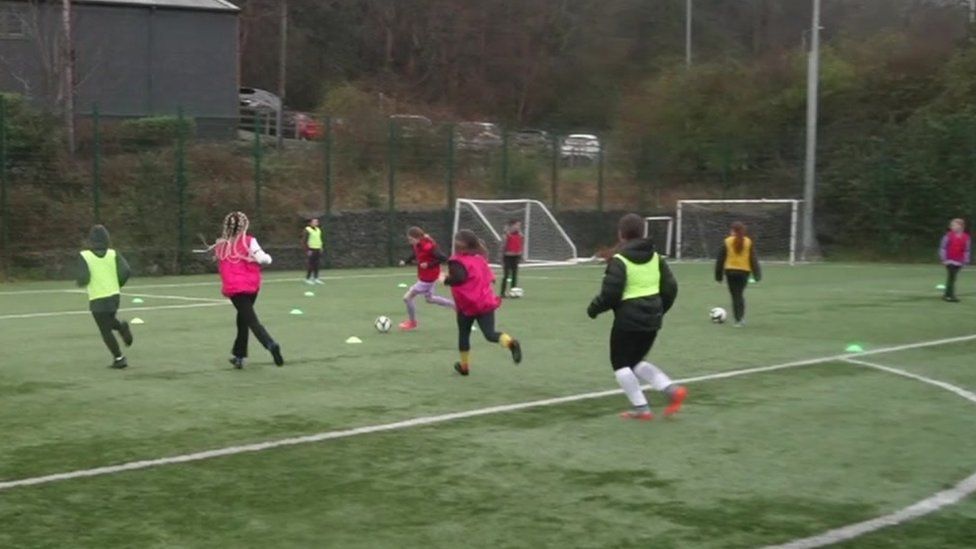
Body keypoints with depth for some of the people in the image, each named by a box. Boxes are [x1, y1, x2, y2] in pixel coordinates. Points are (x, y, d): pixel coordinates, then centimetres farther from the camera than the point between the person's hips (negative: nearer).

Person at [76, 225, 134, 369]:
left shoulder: (84, 256, -9)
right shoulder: (113, 254, -1)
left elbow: (83, 278, -17)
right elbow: (126, 271, -10)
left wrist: (80, 283, 7)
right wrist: (118, 285, 8)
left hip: (97, 299, -4)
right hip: (114, 296, 4)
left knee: (106, 331, 6)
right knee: (108, 321, 29)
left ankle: (119, 358, 2)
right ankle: (122, 327, 0)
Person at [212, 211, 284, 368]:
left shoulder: (221, 245, 3)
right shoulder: (249, 241, -5)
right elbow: (263, 259, -14)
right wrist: (267, 256, 7)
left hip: (234, 287, -1)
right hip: (252, 285, 1)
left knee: (251, 320, -7)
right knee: (243, 318, 20)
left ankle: (271, 344, -31)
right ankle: (239, 355, 25)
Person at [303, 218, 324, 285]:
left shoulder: (318, 230, 14)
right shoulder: (307, 230, -10)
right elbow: (304, 241, -12)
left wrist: (320, 248, 16)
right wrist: (308, 250, -16)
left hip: (318, 249, 7)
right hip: (311, 250, -7)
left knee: (316, 264, 7)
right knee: (311, 265, -6)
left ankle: (316, 278, 13)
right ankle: (307, 279, 3)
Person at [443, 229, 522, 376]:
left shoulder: (458, 262, -11)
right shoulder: (480, 259, 11)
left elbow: (458, 278, -26)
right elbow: (490, 276, 16)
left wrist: (446, 279, -9)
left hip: (468, 305, -4)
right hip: (486, 302, 4)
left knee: (463, 334, 18)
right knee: (490, 334, -5)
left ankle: (465, 366, 30)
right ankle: (510, 342, -37)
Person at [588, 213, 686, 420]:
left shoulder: (619, 260, -12)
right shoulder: (655, 257, 8)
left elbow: (610, 293, -17)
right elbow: (670, 287, 9)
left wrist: (594, 308, 0)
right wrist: (659, 309, 24)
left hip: (628, 319, -7)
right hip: (652, 318, 7)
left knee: (621, 363, 9)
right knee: (636, 360, 21)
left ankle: (641, 408, 3)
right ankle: (672, 389, 4)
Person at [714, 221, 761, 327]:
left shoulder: (727, 242, -1)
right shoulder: (749, 242, 3)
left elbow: (720, 259, 0)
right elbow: (753, 259, 2)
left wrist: (718, 275, 7)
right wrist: (757, 274, 6)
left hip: (730, 271, -2)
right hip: (744, 271, 2)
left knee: (735, 295, 2)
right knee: (740, 294, 13)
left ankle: (739, 319, -3)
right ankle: (741, 317, 1)